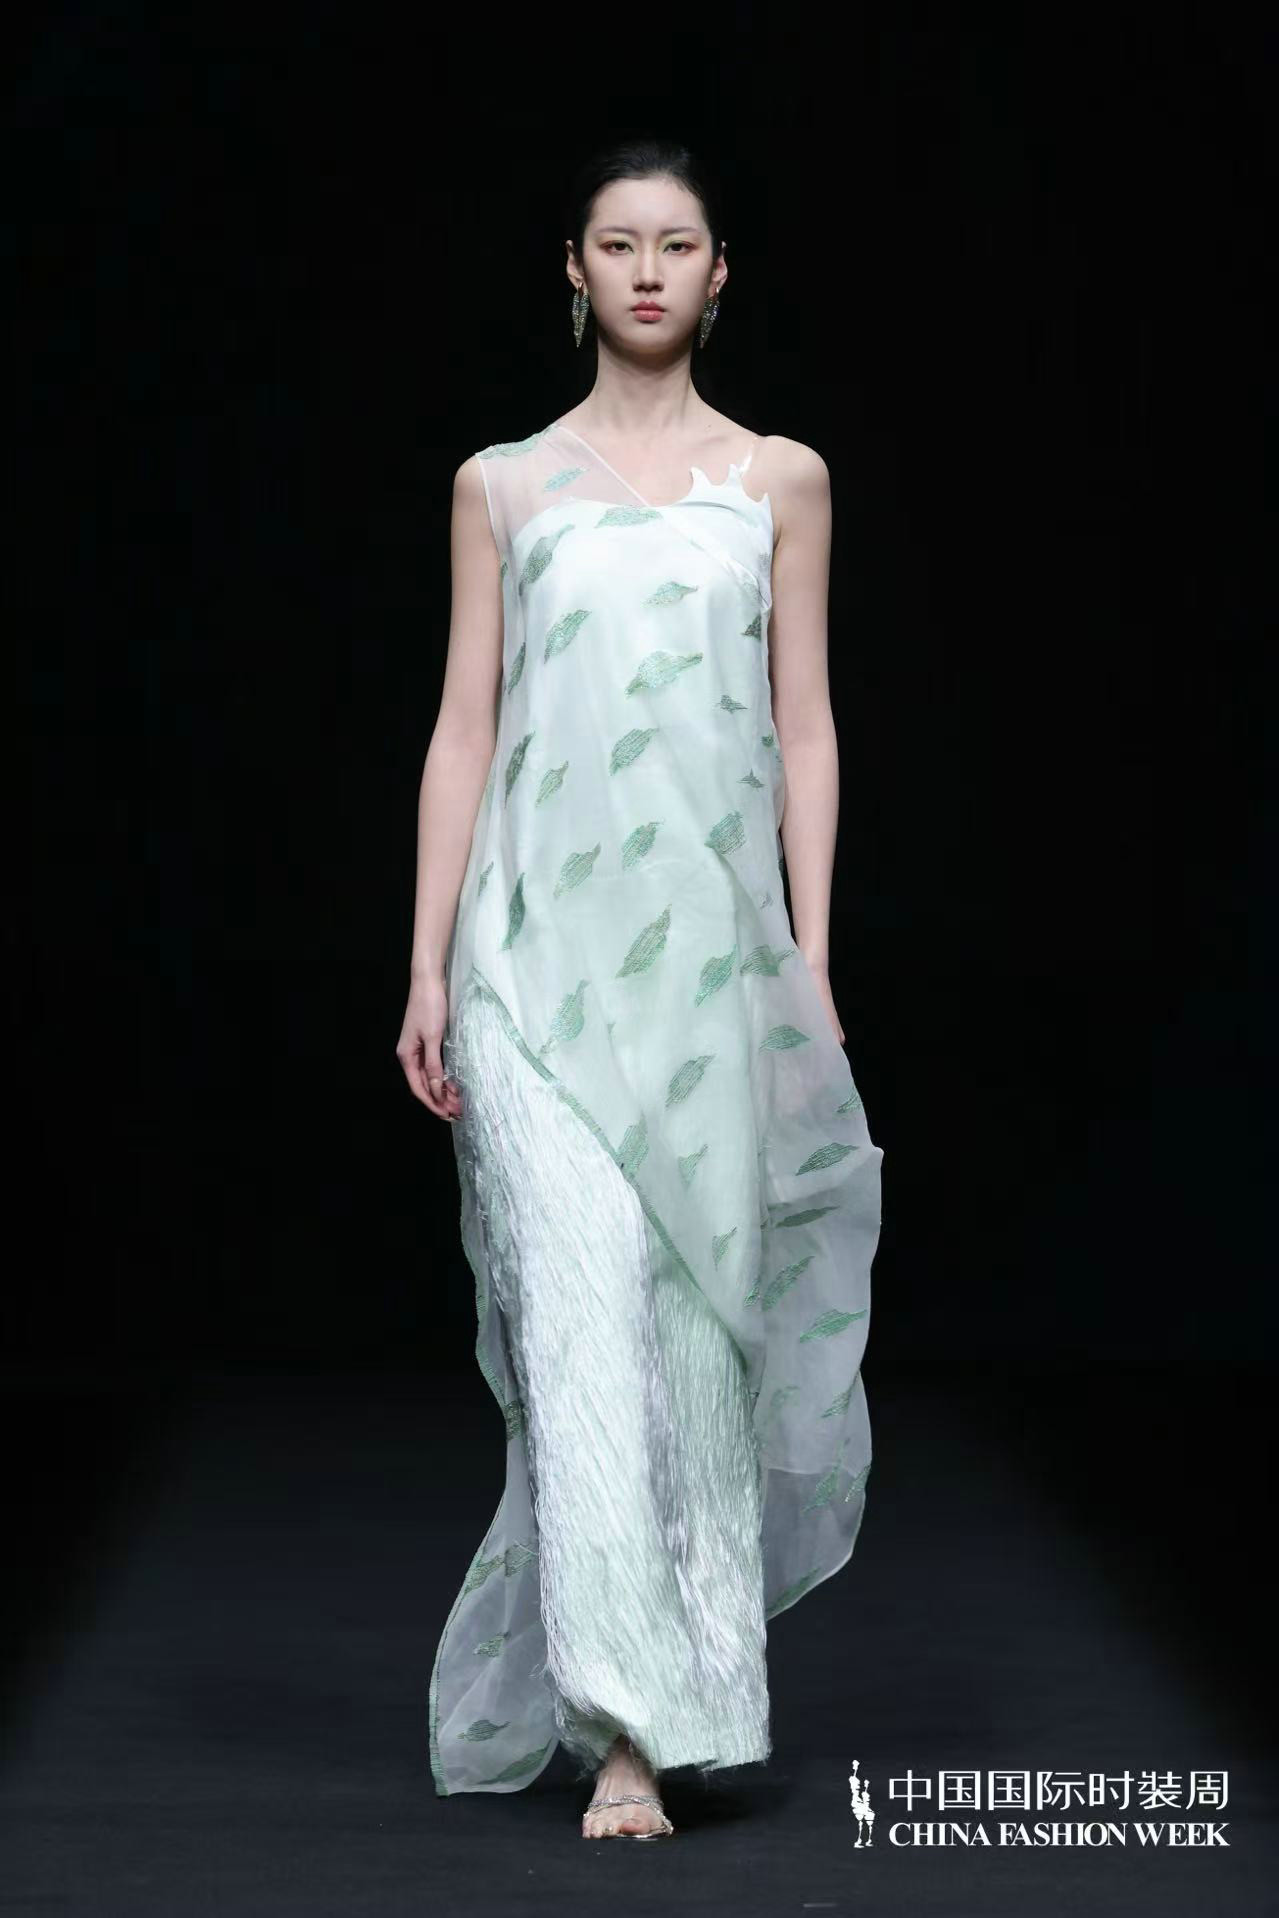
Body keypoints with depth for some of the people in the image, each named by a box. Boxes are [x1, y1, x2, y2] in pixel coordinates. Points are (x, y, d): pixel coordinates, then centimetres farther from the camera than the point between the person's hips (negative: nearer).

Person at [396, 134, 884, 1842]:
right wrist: (431, 966, 0)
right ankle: (629, 1721, -8)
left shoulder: (780, 481, 10)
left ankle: (671, 1669, 26)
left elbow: (805, 726, 8)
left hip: (716, 945, 1)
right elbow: (464, 728, 6)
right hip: (544, 941, -1)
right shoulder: (504, 485, 8)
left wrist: (812, 965, 2)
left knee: (698, 1304, 6)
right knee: (583, 1303, -10)